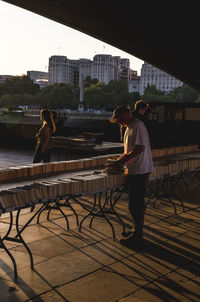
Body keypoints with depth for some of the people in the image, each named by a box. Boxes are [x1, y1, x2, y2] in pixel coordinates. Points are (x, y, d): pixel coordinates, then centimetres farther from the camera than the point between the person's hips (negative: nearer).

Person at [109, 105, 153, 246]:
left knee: (136, 203, -5)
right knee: (136, 201, 16)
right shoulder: (129, 127, 17)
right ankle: (138, 229, 27)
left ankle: (137, 234, 4)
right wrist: (122, 158, 7)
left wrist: (124, 159, -18)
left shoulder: (138, 126, -15)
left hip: (140, 170, -10)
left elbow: (140, 147, -23)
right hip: (134, 170, 10)